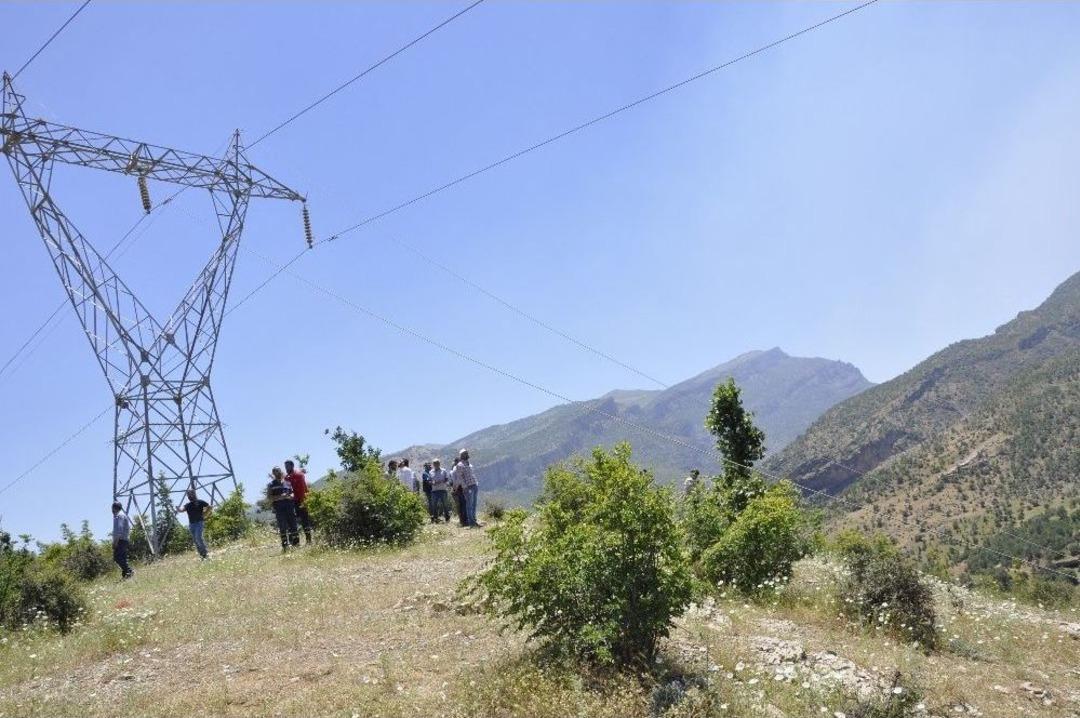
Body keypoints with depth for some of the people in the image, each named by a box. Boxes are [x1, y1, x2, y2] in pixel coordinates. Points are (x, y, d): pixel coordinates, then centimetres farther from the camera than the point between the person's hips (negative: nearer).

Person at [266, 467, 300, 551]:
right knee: (282, 527, -6)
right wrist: (279, 497, -13)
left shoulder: (287, 483, 17)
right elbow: (269, 497, 0)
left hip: (290, 506, 3)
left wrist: (289, 496, -4)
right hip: (279, 507, -3)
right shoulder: (271, 485, 8)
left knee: (293, 525, 0)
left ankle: (296, 543, 5)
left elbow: (293, 493, 19)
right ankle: (285, 545, -5)